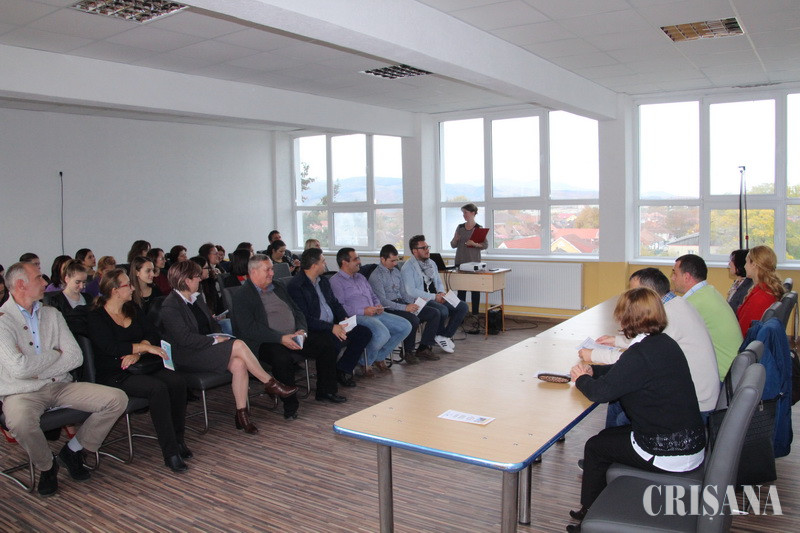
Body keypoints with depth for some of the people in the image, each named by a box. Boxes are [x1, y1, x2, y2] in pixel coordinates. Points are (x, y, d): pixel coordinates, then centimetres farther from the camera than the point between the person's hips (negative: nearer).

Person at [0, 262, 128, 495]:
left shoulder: (51, 314, 11)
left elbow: (76, 357, 1)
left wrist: (37, 371, -10)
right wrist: (54, 354, -5)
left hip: (60, 386, 5)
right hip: (22, 393, -5)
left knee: (117, 399, -15)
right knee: (20, 422, -40)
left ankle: (73, 450, 5)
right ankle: (46, 466, -7)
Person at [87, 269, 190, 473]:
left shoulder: (133, 309, 15)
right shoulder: (96, 317, -4)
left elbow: (154, 335, 7)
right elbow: (110, 347, -19)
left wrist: (137, 352, -11)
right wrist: (144, 347, -17)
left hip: (139, 367, 6)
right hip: (114, 375, -6)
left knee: (177, 382, -22)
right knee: (158, 388, -32)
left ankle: (178, 439, -11)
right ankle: (170, 452, -26)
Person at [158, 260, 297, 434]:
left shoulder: (196, 299, 17)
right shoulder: (170, 307, -11)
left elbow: (212, 324, 22)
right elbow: (185, 338, -19)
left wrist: (219, 336, 1)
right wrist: (215, 340, -17)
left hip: (206, 347, 8)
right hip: (187, 357, -8)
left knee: (239, 364, -22)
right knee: (238, 345, -24)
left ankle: (242, 413, -17)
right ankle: (270, 383, -11)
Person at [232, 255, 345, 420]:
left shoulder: (278, 288, 19)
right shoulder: (242, 296, -5)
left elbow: (297, 312, 19)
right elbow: (249, 328, -16)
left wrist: (302, 331, -4)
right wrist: (281, 338, -23)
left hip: (294, 336, 7)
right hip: (267, 342, -7)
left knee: (326, 344, -7)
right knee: (282, 357, -37)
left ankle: (326, 391, 8)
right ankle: (290, 405, -20)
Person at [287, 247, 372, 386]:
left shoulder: (323, 281, 16)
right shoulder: (295, 286, -13)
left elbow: (335, 303, 23)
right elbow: (304, 318, -19)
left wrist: (345, 318, 1)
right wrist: (331, 327, -24)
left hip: (334, 325, 9)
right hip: (313, 331, -9)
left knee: (365, 333, -6)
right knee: (334, 341, -37)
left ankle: (343, 369, 0)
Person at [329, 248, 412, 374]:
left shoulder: (360, 277, 25)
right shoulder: (336, 281, -3)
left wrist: (378, 305, 6)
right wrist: (363, 311, -17)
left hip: (375, 314, 9)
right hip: (357, 317, -9)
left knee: (406, 326, -4)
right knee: (382, 334, -34)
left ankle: (379, 357, 7)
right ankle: (365, 363, -7)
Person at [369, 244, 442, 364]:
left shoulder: (396, 271, 17)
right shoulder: (376, 276, -9)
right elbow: (382, 301, -17)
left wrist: (411, 304, -1)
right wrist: (405, 308, -22)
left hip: (402, 303, 8)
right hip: (388, 309, -8)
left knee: (434, 313, -6)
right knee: (413, 320, -34)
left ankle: (423, 348, -3)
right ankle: (409, 352, -11)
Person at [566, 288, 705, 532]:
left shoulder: (641, 353, -25)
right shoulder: (664, 342, 4)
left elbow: (600, 392, -23)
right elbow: (625, 372, 18)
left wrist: (581, 378, -2)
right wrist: (593, 370, 10)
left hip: (669, 455, -9)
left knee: (595, 447, 10)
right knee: (609, 436, 24)